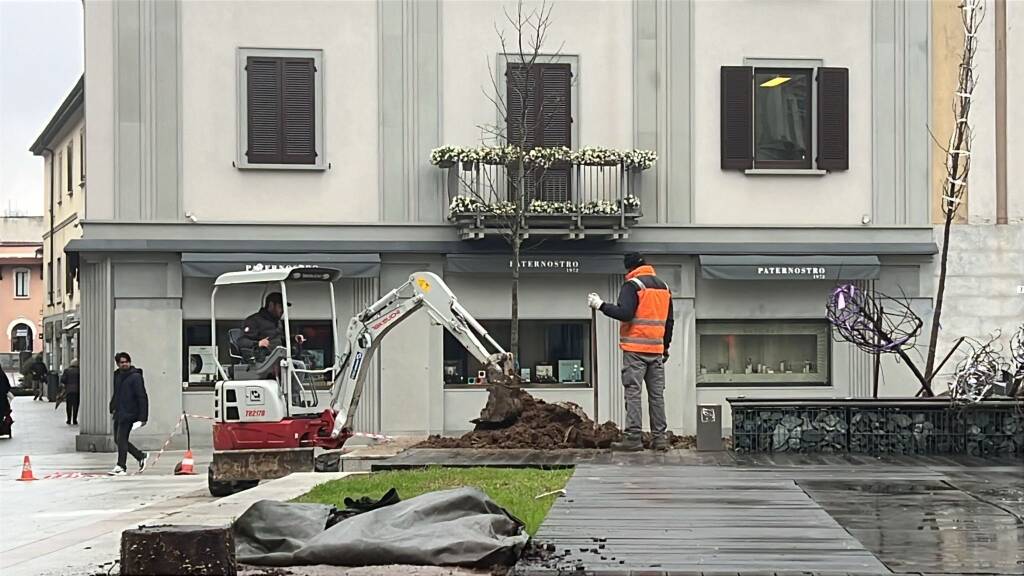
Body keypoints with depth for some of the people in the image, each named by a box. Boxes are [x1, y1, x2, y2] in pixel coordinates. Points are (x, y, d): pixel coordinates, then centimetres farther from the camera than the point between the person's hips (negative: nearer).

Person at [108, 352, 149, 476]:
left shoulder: (135, 377, -10)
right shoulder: (117, 375, 13)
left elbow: (142, 397, -14)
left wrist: (142, 417, -18)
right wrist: (113, 407, 14)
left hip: (129, 413, -9)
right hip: (119, 413, 9)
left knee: (121, 439, -10)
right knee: (118, 439, 11)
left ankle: (121, 467, -4)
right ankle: (142, 456, 24)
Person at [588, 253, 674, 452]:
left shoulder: (632, 285, -8)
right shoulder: (664, 287, 16)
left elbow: (624, 313, -20)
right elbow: (669, 321, 20)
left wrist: (601, 305, -10)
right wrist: (666, 346, 26)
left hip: (635, 349, -7)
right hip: (656, 350, 7)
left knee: (633, 393, -6)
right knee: (657, 395, 8)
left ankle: (633, 438, -10)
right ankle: (659, 437, 7)